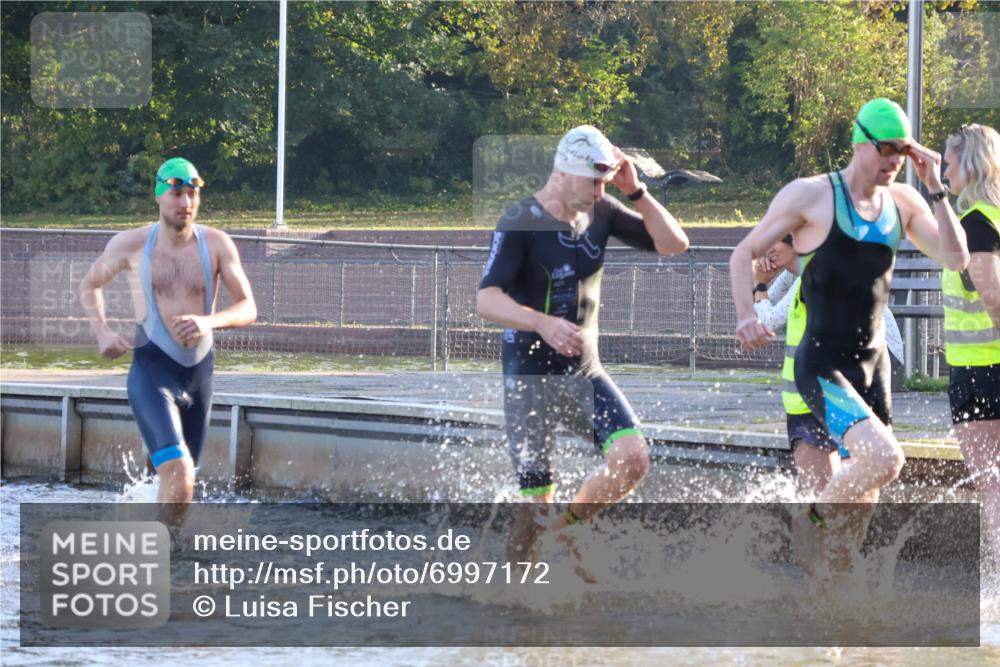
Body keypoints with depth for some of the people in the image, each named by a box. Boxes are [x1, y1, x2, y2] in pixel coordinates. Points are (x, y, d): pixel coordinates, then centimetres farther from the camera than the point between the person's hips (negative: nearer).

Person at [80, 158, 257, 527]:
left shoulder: (217, 244, -2)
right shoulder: (130, 245, -3)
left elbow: (248, 308, -4)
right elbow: (90, 285, 14)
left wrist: (209, 322, -24)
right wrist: (102, 333, -2)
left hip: (199, 371, 3)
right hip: (153, 370, -3)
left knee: (180, 479, 15)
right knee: (178, 473, -23)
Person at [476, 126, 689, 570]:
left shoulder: (600, 213, 2)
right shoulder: (520, 223, -16)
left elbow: (673, 244, 2)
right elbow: (487, 300, -27)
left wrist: (635, 192, -11)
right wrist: (543, 323, -44)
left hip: (584, 373, 5)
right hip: (530, 378, -5)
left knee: (632, 459, -16)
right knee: (537, 505, -6)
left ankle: (563, 531, 8)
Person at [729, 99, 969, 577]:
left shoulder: (903, 202, 8)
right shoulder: (811, 196, -8)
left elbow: (956, 259, 2)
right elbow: (744, 253, -1)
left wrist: (935, 188, -6)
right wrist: (746, 314, -17)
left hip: (873, 364, 7)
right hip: (822, 365, -7)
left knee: (865, 497, 8)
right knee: (885, 458, -26)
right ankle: (812, 524, -2)